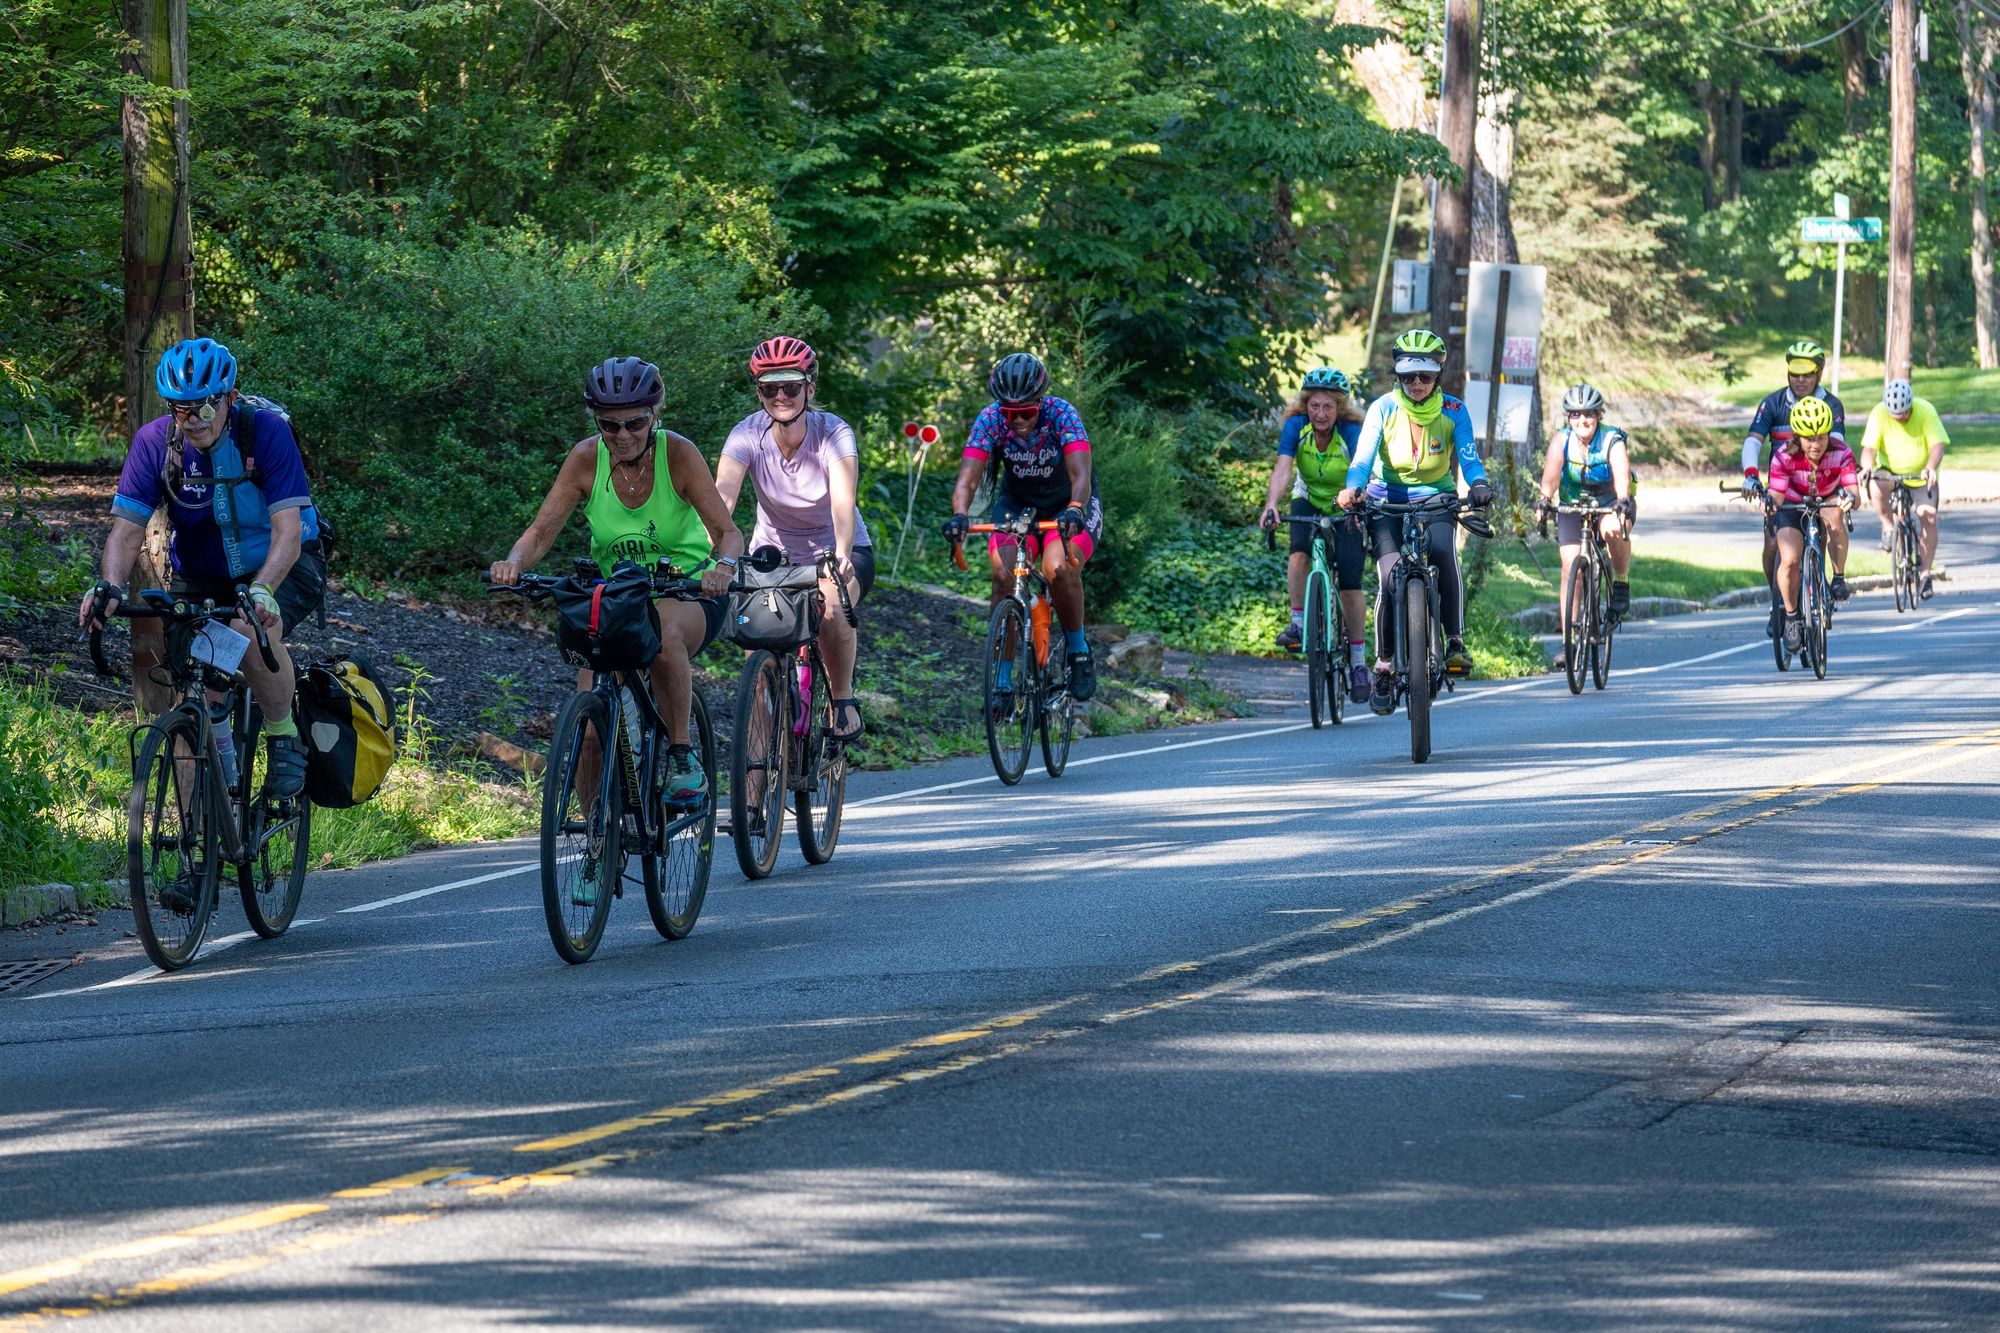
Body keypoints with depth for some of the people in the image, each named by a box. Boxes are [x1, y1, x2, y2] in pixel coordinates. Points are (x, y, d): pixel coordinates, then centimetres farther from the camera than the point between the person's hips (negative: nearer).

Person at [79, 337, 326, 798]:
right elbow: (127, 528, -19)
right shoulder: (154, 442, -15)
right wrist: (109, 586, -40)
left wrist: (261, 590, -48)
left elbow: (288, 532, -30)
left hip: (280, 566, -3)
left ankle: (284, 741, -9)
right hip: (200, 576, 3)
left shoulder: (267, 432, -24)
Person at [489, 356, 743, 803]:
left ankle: (682, 755, -19)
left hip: (687, 595, -3)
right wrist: (513, 563, -36)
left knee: (663, 633, -39)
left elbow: (727, 532, -21)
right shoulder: (586, 459, -11)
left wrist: (724, 565, -44)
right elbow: (541, 532, -13)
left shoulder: (678, 453, -17)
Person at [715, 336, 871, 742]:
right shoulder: (747, 434, -18)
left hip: (836, 551, -2)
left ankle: (843, 697, -8)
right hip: (774, 552, 2)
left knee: (831, 608, -32)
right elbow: (722, 496, -33)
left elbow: (843, 500, -37)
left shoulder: (833, 434, -22)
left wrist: (841, 556, -55)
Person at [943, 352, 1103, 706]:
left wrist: (1075, 510, -59)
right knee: (1003, 573, -23)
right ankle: (1003, 681, -16)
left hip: (1068, 505, -2)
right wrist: (959, 515, -50)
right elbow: (968, 477, -30)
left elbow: (1081, 475, -38)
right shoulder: (989, 420, -21)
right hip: (1017, 504, 2)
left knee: (1058, 568, -30)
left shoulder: (1061, 415, -28)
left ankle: (1078, 650, -4)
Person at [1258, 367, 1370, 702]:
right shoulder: (1296, 426, -21)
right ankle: (1298, 622, -12)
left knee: (1350, 587, -8)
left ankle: (1357, 659, 7)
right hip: (1308, 502, 1)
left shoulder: (1352, 432, -26)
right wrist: (1270, 505, -49)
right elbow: (1282, 470, -32)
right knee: (1299, 555, -29)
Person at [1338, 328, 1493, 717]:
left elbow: (1468, 457, -17)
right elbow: (1364, 455, -21)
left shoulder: (1453, 411, -8)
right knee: (1389, 577, -18)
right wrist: (1353, 489, -42)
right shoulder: (1383, 409, -11)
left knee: (1442, 549, -32)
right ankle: (1384, 667, -3)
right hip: (1388, 500, 0)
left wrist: (1478, 486, -39)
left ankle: (1455, 640, -19)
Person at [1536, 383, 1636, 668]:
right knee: (1570, 565, -13)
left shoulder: (1612, 441, -20)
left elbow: (1621, 474, -37)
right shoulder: (1562, 440, -15)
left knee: (1613, 528, -36)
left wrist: (1622, 501, -56)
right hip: (1573, 505, 2)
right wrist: (1545, 498, -50)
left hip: (1610, 503, -2)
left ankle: (1621, 583, -9)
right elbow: (1551, 472, -31)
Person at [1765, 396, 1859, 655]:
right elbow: (1776, 495, -31)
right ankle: (1791, 616, 1)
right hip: (1793, 508, -1)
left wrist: (1851, 498, -58)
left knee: (1834, 516, -37)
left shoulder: (1840, 454, -27)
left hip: (1827, 501, 1)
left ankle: (1839, 578, -17)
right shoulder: (1785, 457, -27)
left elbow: (1855, 494, -34)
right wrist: (1771, 503, -55)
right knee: (1789, 561, -23)